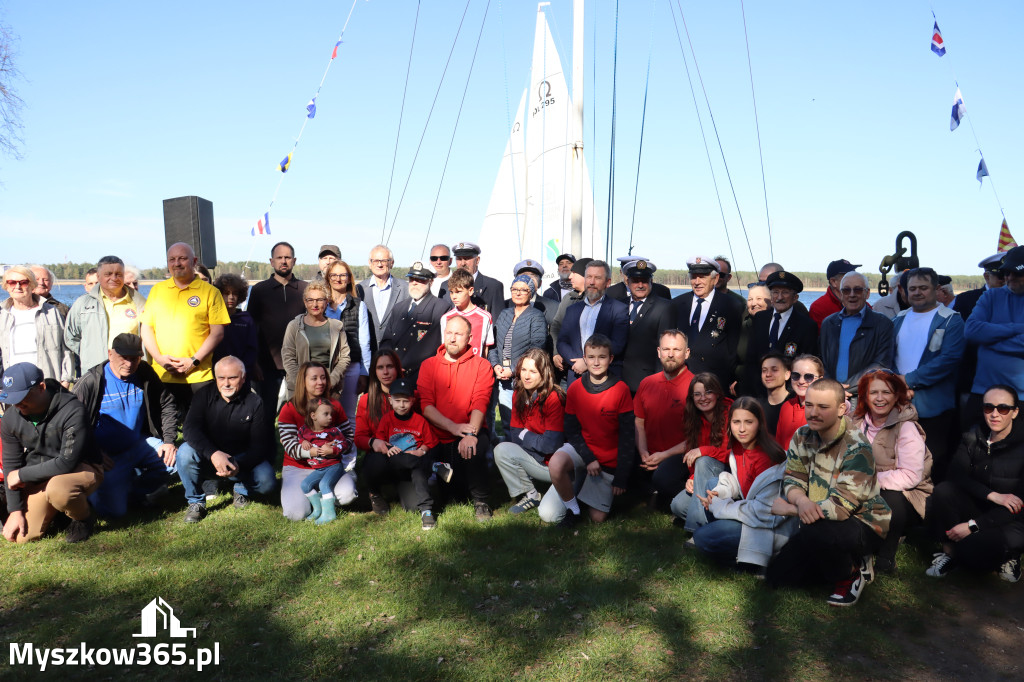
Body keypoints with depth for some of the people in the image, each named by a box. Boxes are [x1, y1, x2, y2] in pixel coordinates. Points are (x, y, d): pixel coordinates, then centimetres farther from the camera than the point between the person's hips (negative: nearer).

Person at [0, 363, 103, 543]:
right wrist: (15, 510, -2)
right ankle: (54, 509, 25)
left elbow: (67, 462, -25)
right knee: (21, 537, -7)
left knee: (57, 489, -39)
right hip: (38, 478, 6)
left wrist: (22, 475, -15)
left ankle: (84, 518, -7)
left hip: (82, 469, -6)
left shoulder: (73, 411, -25)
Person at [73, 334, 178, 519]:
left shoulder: (145, 374, -2)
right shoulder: (90, 382, -14)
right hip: (107, 456, -4)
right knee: (113, 509, -14)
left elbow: (167, 405, 6)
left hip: (140, 445, 5)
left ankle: (133, 490, 11)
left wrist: (169, 440, -5)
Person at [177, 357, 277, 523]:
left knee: (267, 482, -26)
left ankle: (241, 489, 11)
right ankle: (195, 502, -7)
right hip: (208, 457, 1)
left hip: (242, 460, -1)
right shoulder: (204, 394, -7)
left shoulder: (255, 403, -9)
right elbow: (190, 429, -21)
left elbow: (259, 445, -12)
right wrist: (214, 454, -38)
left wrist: (239, 465, -32)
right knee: (185, 452, -30)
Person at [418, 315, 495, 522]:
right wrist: (454, 427, -19)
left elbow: (480, 403, -12)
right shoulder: (428, 365, 6)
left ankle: (480, 501, -9)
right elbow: (426, 405, -4)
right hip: (436, 438, 2)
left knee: (476, 447, -36)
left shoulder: (481, 365, 1)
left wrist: (471, 433, -30)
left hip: (469, 433, -2)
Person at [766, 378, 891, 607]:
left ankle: (850, 573, -5)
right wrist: (801, 501, -26)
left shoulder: (856, 448, -23)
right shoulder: (802, 436, -2)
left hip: (864, 525, -6)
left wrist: (787, 509, -22)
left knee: (816, 533, -38)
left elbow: (841, 507, -29)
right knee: (777, 576, -1)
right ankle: (842, 561, 19)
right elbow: (791, 479, -1)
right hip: (819, 523, 7)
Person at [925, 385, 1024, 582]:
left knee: (970, 549, -30)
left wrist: (973, 525, -21)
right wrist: (993, 496, -26)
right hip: (976, 506, 4)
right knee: (943, 490, -26)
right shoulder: (973, 438, -3)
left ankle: (1008, 556, 6)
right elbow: (956, 475, -10)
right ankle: (949, 553, -10)